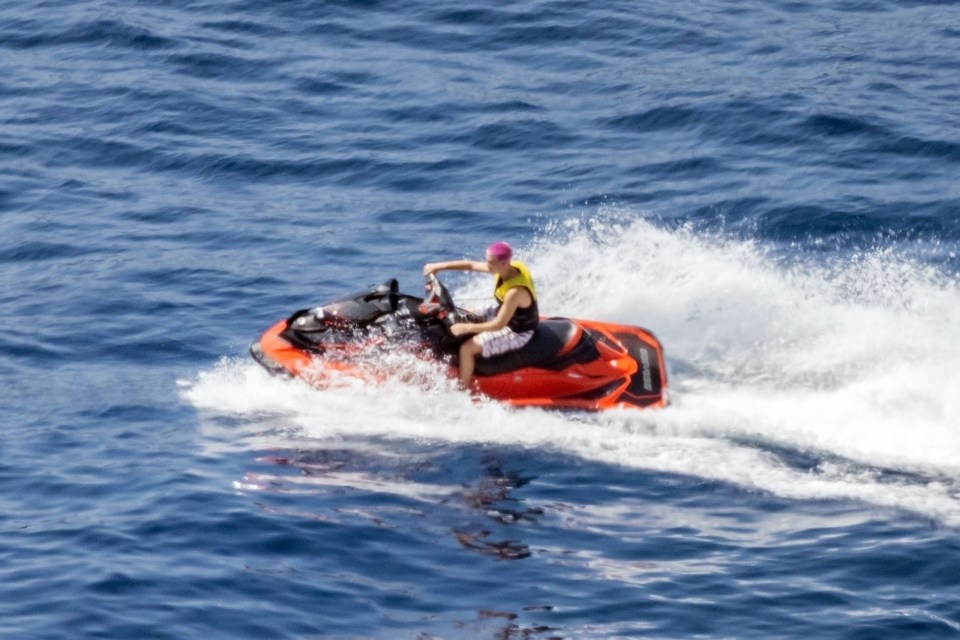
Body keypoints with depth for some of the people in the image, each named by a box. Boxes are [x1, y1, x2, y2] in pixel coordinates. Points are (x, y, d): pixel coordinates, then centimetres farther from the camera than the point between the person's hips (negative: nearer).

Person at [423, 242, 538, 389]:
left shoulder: (515, 292, -38)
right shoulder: (509, 267, -14)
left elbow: (499, 325, -34)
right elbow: (471, 265, -3)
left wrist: (466, 328, -30)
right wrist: (439, 266, -5)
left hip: (516, 332, -9)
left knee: (466, 348, -16)